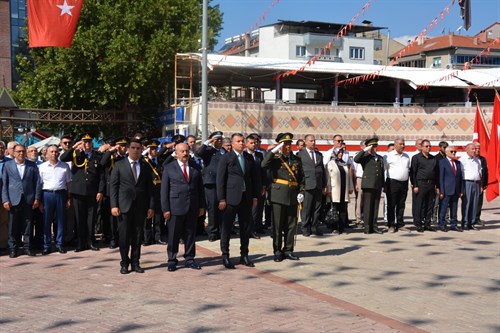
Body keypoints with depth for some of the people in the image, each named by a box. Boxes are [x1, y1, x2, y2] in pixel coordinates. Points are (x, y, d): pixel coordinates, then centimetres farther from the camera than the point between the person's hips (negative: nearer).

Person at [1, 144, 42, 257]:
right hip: (13, 200, -1)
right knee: (13, 226, 3)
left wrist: (37, 198, 0)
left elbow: (37, 182, 7)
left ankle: (27, 247, 13)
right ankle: (12, 248, 11)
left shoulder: (32, 165, 8)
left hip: (28, 200, 1)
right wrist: (5, 200, -5)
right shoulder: (8, 165, 6)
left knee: (28, 225, 4)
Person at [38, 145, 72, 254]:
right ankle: (46, 246, 8)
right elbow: (39, 183, 4)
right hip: (47, 194, -1)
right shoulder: (42, 167, 5)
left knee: (61, 220, 4)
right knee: (46, 220, 1)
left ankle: (60, 244, 13)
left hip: (61, 194, 1)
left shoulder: (65, 166, 7)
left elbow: (68, 183, 8)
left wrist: (69, 198, 3)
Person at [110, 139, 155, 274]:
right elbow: (113, 186, 1)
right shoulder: (119, 165, 4)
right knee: (124, 236, 1)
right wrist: (114, 205, -8)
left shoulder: (145, 166, 9)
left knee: (137, 236, 6)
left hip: (140, 206, 2)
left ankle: (135, 263, 15)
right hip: (124, 206, -2)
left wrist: (151, 206, 1)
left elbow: (150, 188, 8)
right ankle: (124, 263, 11)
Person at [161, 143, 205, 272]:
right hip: (175, 207, -3)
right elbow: (164, 190, 0)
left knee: (190, 234, 9)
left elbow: (200, 187, 11)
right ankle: (172, 260, 13)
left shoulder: (195, 167, 10)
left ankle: (189, 259, 20)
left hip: (192, 207, 3)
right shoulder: (169, 168, 1)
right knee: (173, 235, 2)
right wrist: (165, 209, -7)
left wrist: (201, 206, 7)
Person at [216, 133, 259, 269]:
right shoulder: (226, 158, -3)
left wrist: (255, 196, 7)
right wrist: (221, 199, -10)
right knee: (227, 227, 1)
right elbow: (220, 179, -5)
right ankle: (225, 256, 10)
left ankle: (244, 255, 20)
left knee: (246, 227, 9)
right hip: (231, 198, -4)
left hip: (246, 197, 5)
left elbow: (255, 177, 13)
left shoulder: (249, 158, 11)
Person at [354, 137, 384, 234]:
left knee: (375, 206, 6)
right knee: (367, 206, -3)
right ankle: (367, 227, 0)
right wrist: (365, 150, -17)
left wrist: (382, 186, 17)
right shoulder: (365, 156, 2)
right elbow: (356, 159, -20)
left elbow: (382, 172, 21)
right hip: (368, 185, -5)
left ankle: (374, 226, 11)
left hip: (377, 186, 5)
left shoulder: (380, 158, 19)